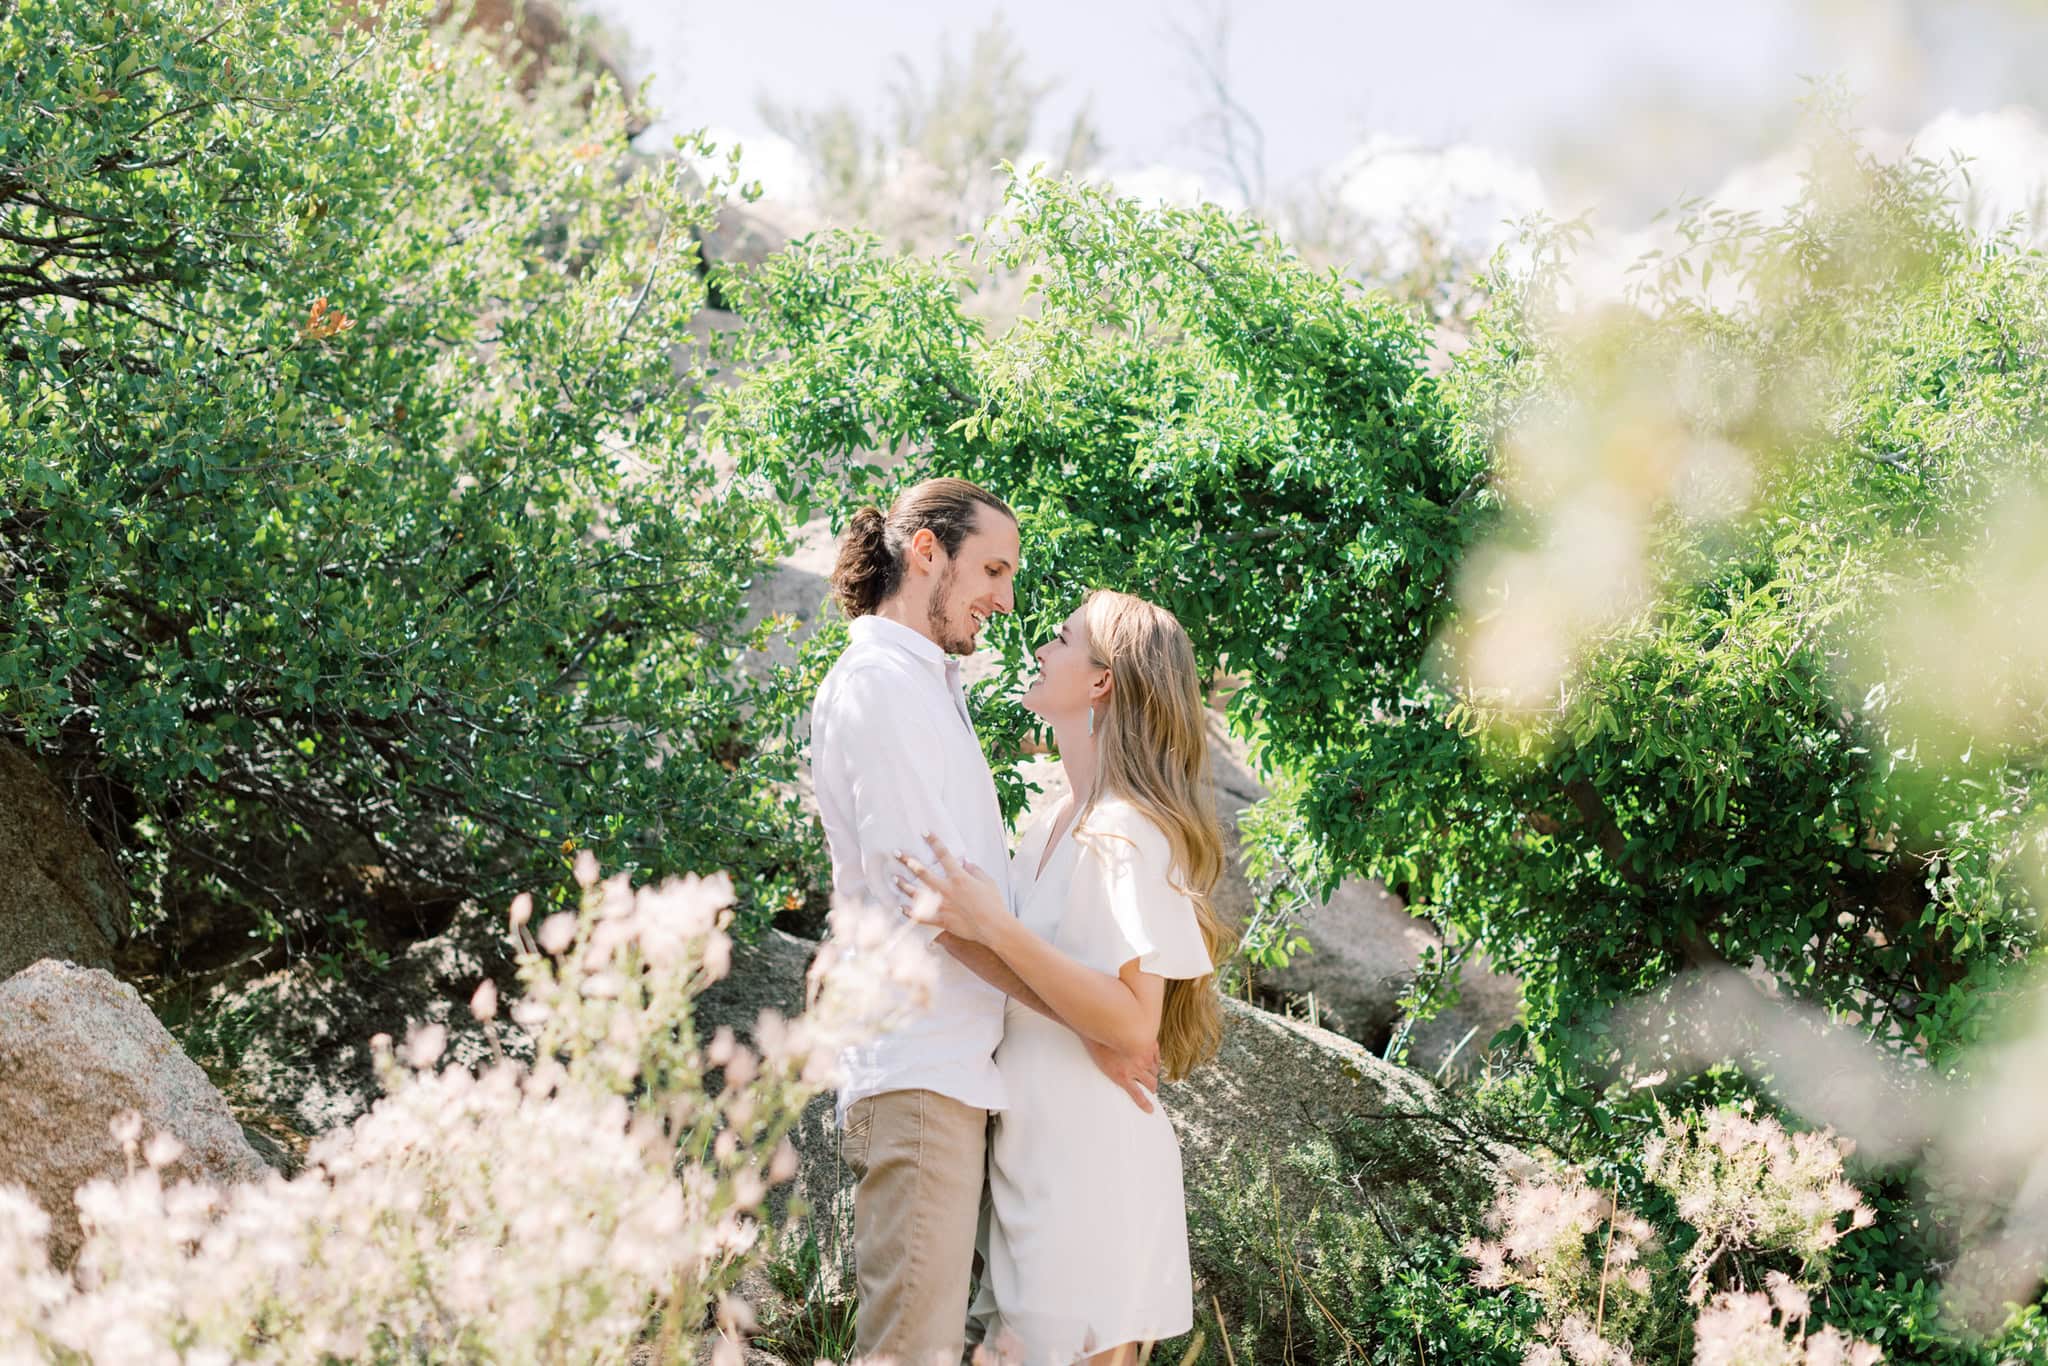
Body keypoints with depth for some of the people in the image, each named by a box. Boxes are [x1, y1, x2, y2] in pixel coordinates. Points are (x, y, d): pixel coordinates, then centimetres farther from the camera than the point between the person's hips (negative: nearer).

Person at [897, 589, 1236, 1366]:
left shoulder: (1130, 833, -13)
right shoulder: (1051, 828, 13)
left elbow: (1134, 1023, -21)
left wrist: (995, 929, -25)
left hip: (1093, 1159, -8)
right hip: (1033, 1156, 8)